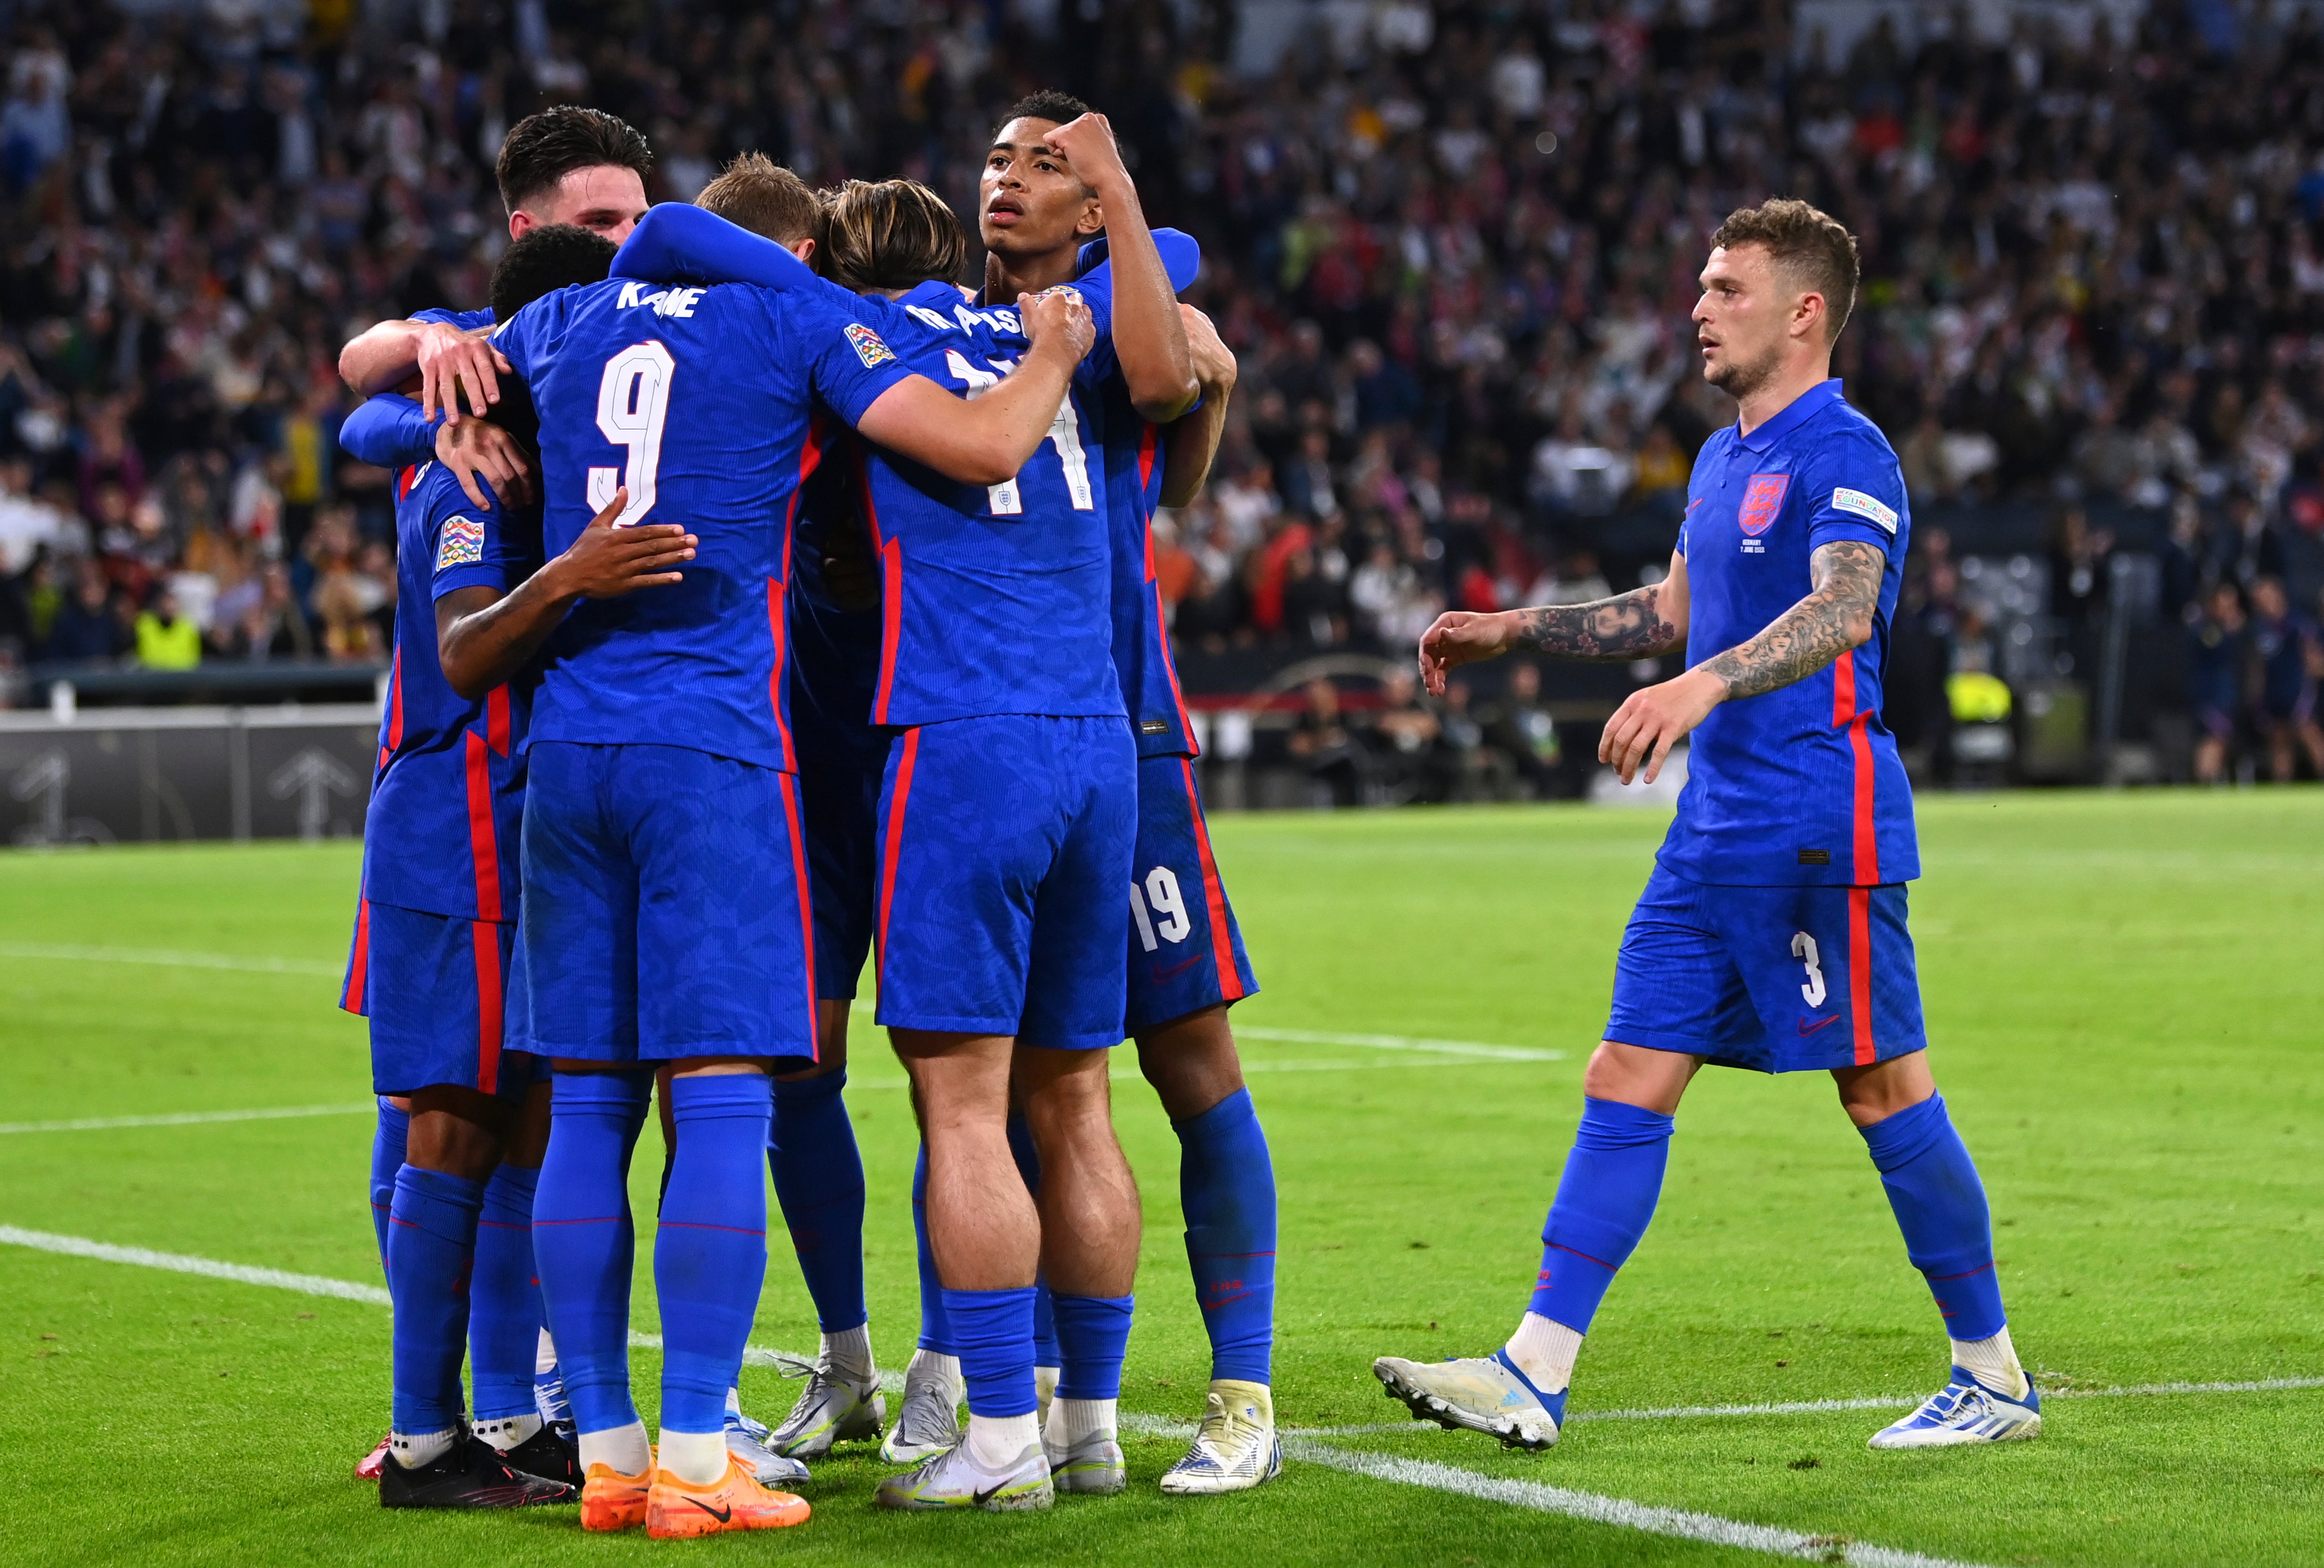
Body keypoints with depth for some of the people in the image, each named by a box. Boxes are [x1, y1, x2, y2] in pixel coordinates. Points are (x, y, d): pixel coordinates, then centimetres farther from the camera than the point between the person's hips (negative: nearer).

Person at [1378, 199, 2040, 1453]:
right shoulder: (1723, 457, 17)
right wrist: (1515, 631, 28)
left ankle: (1994, 1379, 10)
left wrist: (1704, 685, -43)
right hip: (1715, 825, 9)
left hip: (1821, 829, -9)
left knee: (1882, 1090, -2)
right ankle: (1534, 1375, 0)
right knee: (1626, 1080, 2)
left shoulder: (1843, 453, -11)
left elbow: (1842, 608, -28)